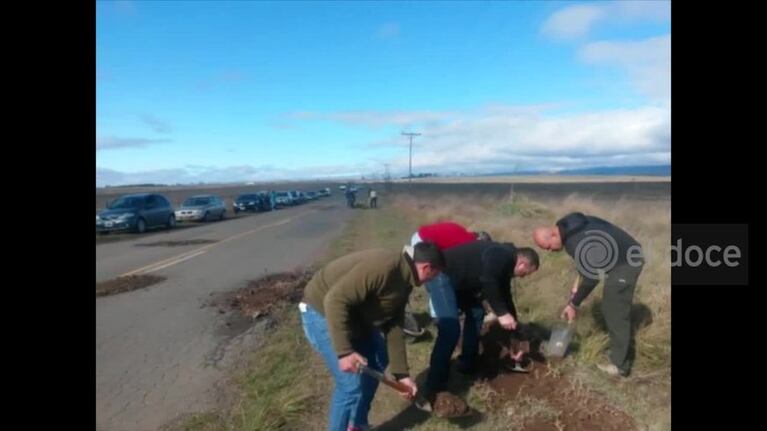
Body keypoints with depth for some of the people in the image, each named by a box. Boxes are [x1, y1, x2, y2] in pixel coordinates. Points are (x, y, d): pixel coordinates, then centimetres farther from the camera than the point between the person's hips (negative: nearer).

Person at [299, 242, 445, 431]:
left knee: (378, 360, 19)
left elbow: (393, 327, 6)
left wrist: (402, 373, 3)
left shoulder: (403, 282, 2)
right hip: (322, 312, -10)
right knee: (352, 383, -11)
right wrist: (345, 351, -34)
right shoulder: (383, 267, -29)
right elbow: (335, 300, -34)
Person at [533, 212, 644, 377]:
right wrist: (579, 280, 8)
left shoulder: (575, 241, -28)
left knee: (615, 314, -3)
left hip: (625, 263, -10)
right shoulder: (570, 225, 1)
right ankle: (625, 353, 31)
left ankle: (620, 365, 7)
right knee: (613, 309, 18)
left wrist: (573, 304, -13)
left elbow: (591, 277, -23)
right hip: (625, 258, 10)